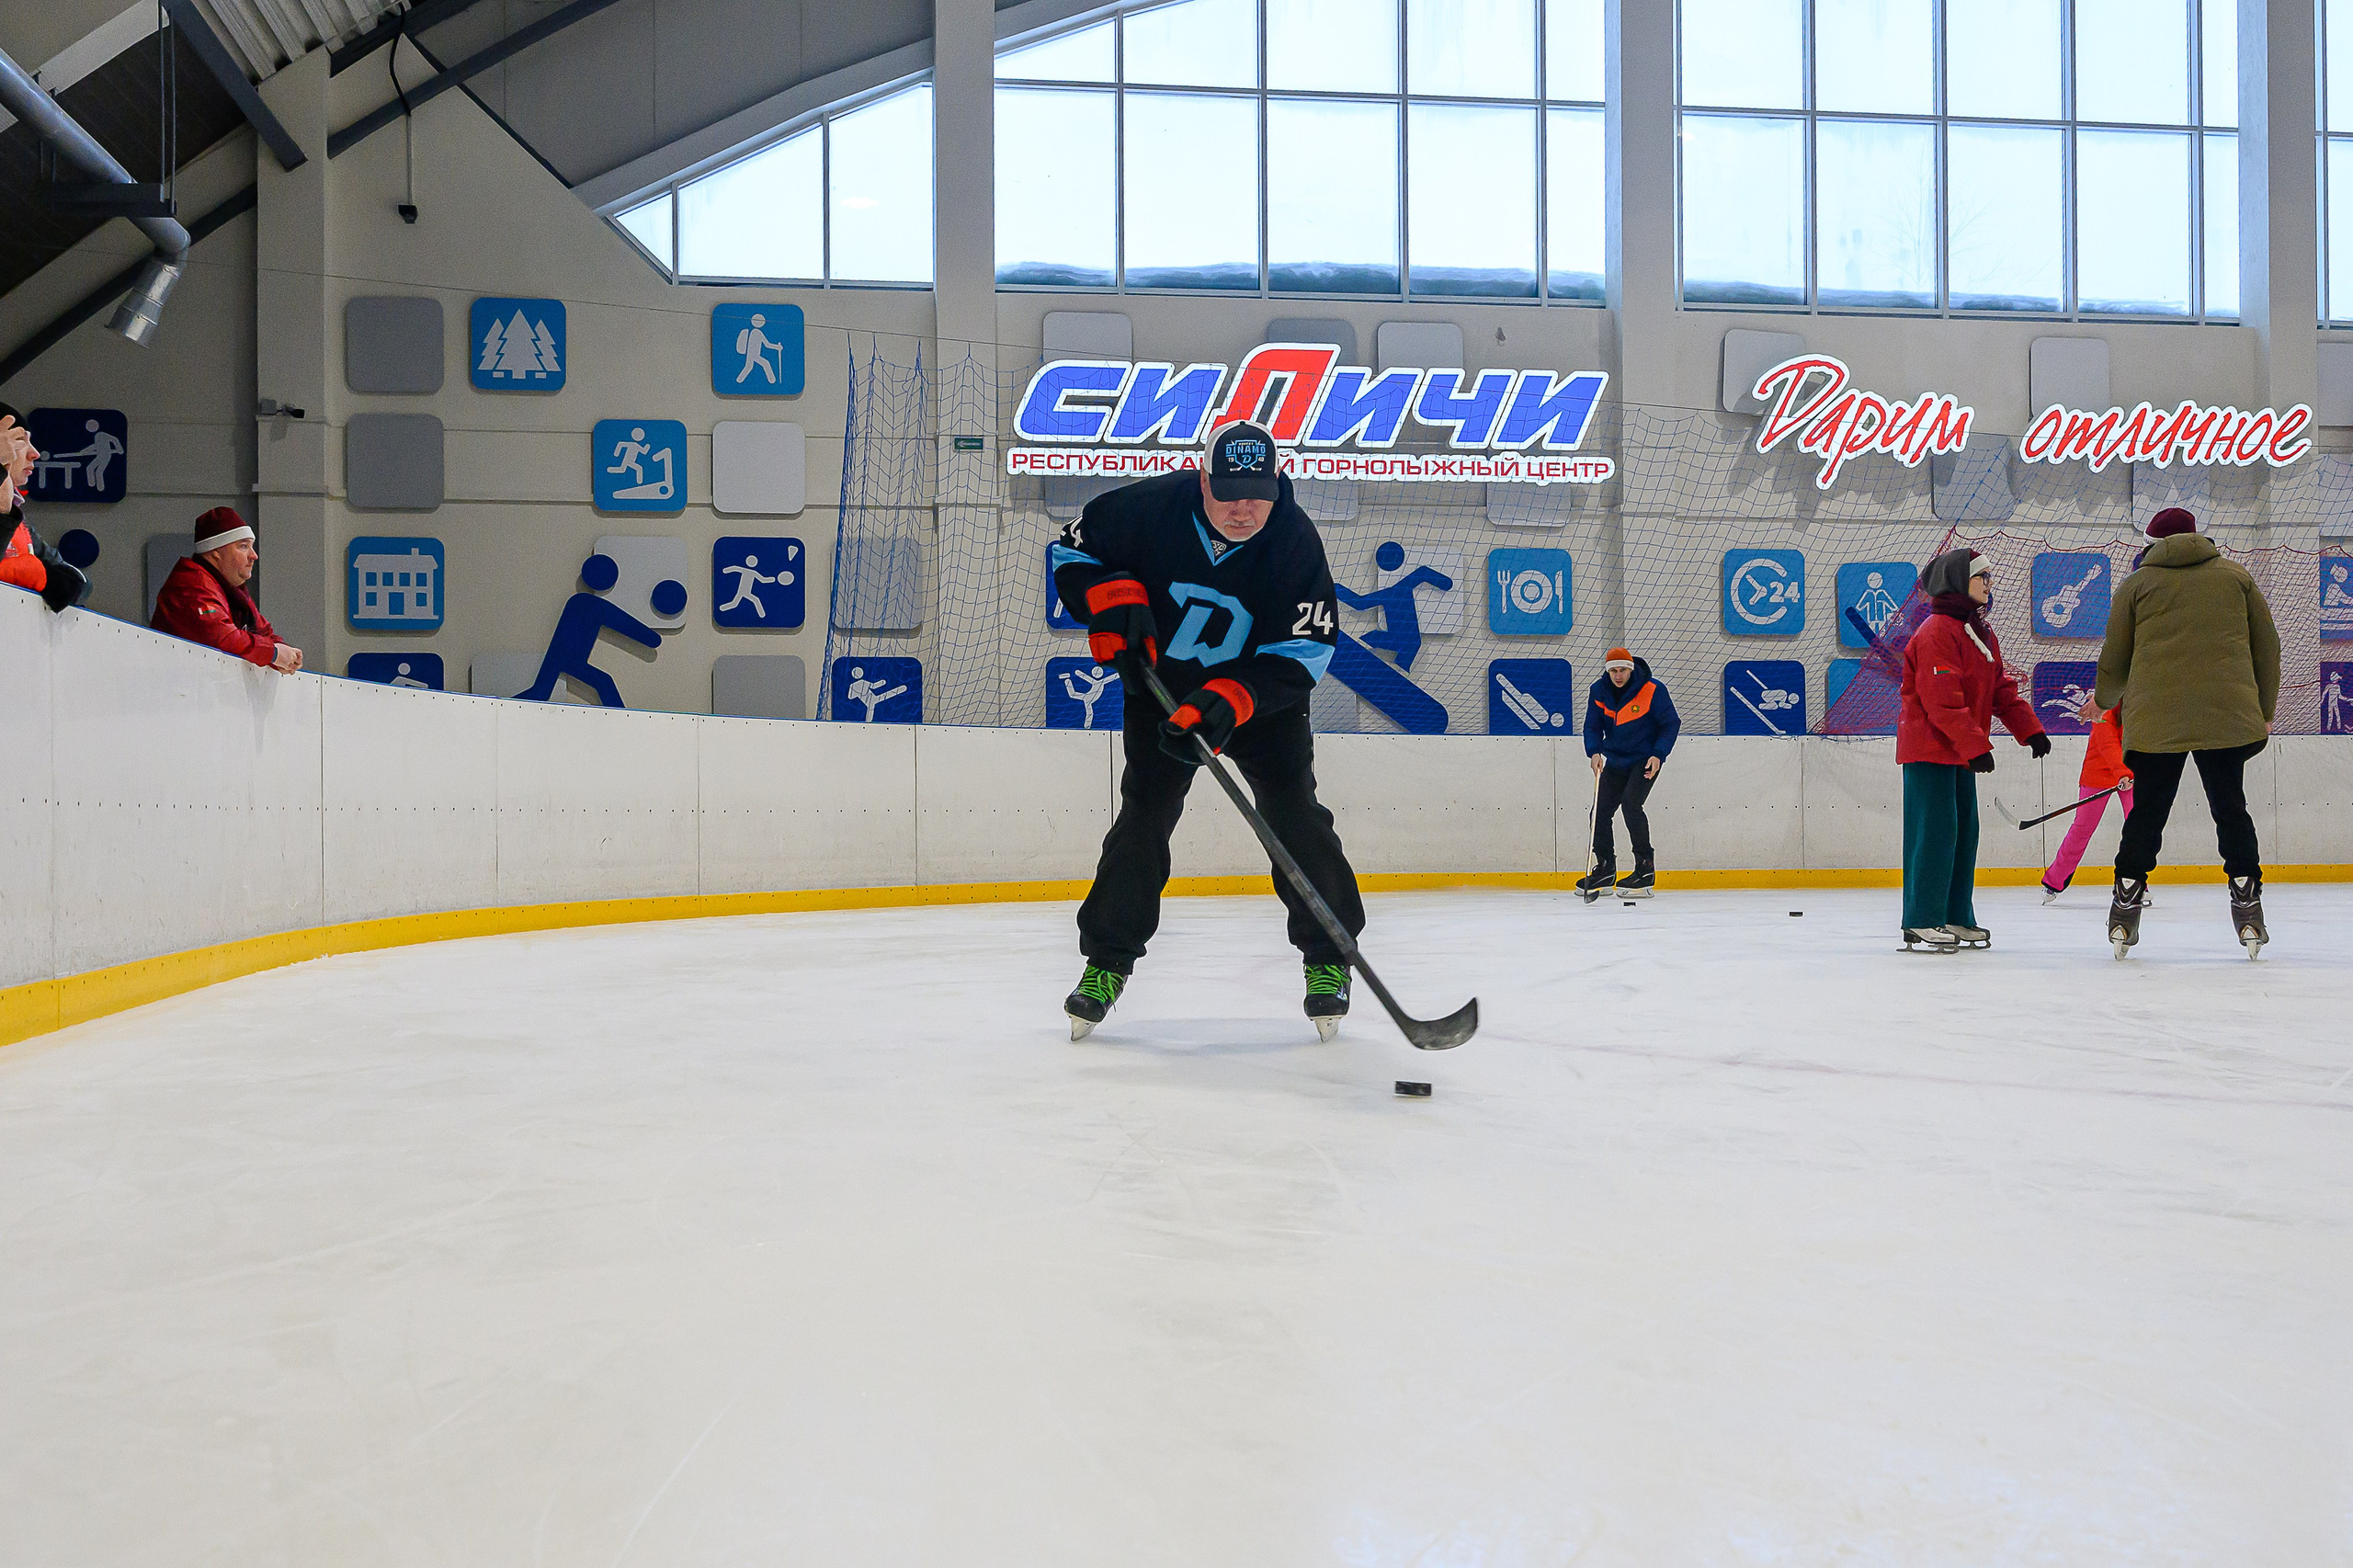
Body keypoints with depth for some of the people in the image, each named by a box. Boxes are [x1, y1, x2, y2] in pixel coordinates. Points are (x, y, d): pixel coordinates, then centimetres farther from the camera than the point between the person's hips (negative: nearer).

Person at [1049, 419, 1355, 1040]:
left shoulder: (1294, 540, -22)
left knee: (1294, 815, -10)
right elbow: (1071, 550, -5)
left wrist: (1232, 700, -36)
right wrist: (1114, 598, -24)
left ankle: (1328, 956, 7)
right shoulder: (1151, 507, -21)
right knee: (1144, 814, -5)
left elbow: (1304, 649, -22)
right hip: (1161, 685, 1)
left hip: (1261, 692, 0)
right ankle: (1107, 958, 11)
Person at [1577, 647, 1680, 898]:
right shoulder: (1599, 691, -4)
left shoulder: (1653, 690, -16)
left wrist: (1658, 754, -20)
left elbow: (1671, 724, -9)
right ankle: (1605, 870, 19)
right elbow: (1592, 726, 2)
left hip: (1646, 759, -6)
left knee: (1630, 804, -23)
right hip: (1616, 760, 6)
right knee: (1600, 810, 2)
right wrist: (1594, 752, -16)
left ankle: (1646, 870, -16)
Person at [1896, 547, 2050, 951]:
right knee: (1936, 831, -10)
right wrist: (1975, 746, -25)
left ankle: (1956, 919, 19)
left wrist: (2030, 730, 11)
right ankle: (1921, 925, -5)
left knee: (1965, 830, 11)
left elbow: (2001, 690, 19)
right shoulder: (1936, 633, -17)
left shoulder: (1983, 632, 15)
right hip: (1927, 747, -10)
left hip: (1959, 750, 10)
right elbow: (1942, 701, -23)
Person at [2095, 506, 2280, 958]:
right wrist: (2265, 711, 21)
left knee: (2147, 813, 6)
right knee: (2231, 810, 9)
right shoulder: (2235, 576, 13)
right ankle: (2248, 907, 5)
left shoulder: (2135, 585, 8)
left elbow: (2115, 662, 9)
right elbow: (2266, 645, 12)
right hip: (2228, 717, 1)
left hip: (2156, 718, -1)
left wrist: (2104, 700, 29)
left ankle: (2125, 909, 5)